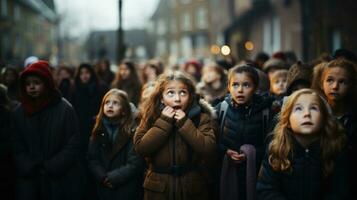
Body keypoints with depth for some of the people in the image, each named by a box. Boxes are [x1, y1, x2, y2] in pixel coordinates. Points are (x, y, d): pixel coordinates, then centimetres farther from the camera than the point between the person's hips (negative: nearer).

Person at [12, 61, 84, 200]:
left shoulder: (65, 109, -5)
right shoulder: (19, 112, 6)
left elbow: (74, 146, -7)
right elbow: (17, 148, 7)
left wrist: (50, 168, -12)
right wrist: (29, 170, -9)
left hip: (62, 181, -3)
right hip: (29, 181, 3)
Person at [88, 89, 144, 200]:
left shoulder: (133, 131, -8)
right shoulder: (99, 130, 6)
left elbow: (135, 163, -14)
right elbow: (92, 159, 2)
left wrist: (113, 178, -16)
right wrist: (103, 177, -13)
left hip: (127, 190, -4)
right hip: (103, 189, 4)